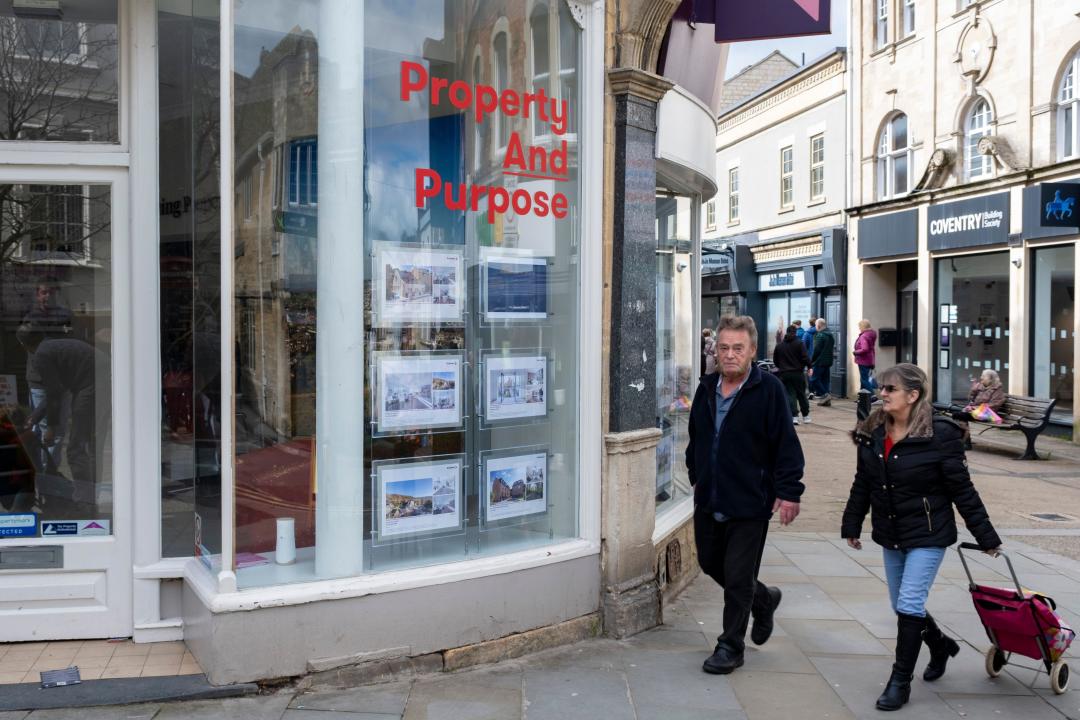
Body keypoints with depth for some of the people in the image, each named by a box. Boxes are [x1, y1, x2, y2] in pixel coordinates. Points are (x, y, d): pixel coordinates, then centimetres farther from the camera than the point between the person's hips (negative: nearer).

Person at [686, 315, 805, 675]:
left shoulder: (768, 390, -12)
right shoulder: (706, 389, 7)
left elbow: (786, 445, -12)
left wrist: (788, 492, -15)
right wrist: (696, 477, 21)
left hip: (749, 503, -7)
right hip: (708, 501, 7)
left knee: (738, 578, 1)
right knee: (710, 564, 19)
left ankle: (731, 646, 17)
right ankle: (764, 598, 43)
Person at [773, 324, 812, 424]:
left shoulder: (779, 345, 6)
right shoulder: (799, 343, -4)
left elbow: (775, 360, 11)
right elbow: (805, 357, -12)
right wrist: (809, 366, 2)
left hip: (784, 374, 1)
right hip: (798, 373, -1)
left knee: (790, 395, 2)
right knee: (801, 395, 11)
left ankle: (794, 416, -9)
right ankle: (806, 416, 19)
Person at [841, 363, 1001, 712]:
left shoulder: (940, 435, -17)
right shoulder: (872, 434, 0)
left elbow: (962, 490, -12)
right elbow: (862, 485, 9)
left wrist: (986, 537, -7)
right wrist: (851, 524, 13)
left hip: (928, 536, -6)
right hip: (890, 536, 6)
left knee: (909, 605, -8)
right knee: (902, 605, 15)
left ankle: (900, 681, 7)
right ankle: (941, 644, 44)